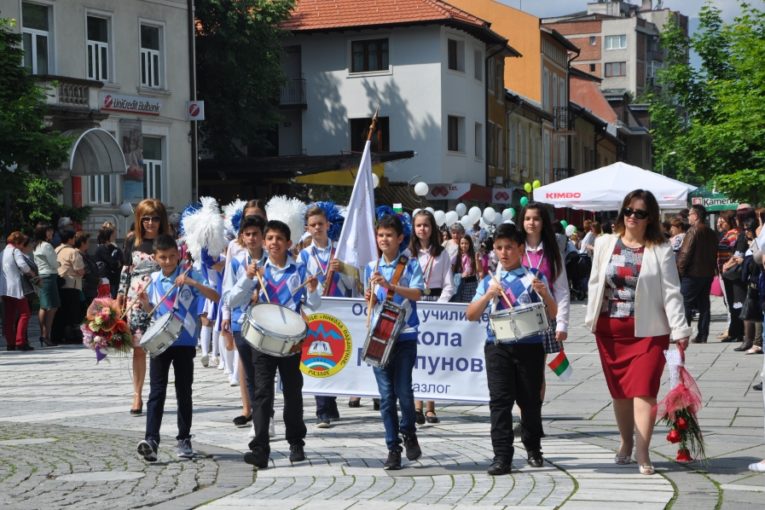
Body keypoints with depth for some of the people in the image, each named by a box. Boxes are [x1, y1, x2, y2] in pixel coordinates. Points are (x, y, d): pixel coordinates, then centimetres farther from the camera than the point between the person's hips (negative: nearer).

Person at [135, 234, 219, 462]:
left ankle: (184, 440, 16)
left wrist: (192, 283, -28)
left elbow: (215, 296, -16)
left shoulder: (190, 275, -5)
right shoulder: (154, 279, 6)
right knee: (156, 391, -4)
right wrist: (144, 302, -4)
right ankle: (151, 439, -9)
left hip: (184, 343, -2)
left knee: (184, 392, 7)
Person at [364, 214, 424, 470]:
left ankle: (409, 434, 20)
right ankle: (393, 448, 7)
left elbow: (417, 293, -12)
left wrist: (390, 285, -24)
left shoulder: (410, 265, 1)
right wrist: (369, 298, -6)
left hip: (405, 335, -3)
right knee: (386, 395, 2)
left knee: (403, 390, -7)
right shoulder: (371, 267, 11)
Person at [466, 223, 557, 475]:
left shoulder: (534, 278, 4)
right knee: (500, 400, -6)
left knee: (530, 400, 9)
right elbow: (471, 315, 6)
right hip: (498, 346, 1)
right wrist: (488, 295, -10)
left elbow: (552, 314, 1)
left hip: (530, 345, -1)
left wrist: (544, 293, -18)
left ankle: (533, 448, 28)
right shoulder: (489, 282, 11)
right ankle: (502, 456, -7)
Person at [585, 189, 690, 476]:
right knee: (619, 390, 12)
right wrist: (592, 320, 6)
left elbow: (671, 292, -7)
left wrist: (680, 330, -13)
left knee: (643, 390, -9)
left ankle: (642, 454, -9)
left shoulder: (661, 250, -4)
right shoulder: (605, 244, 6)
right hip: (610, 328, 3)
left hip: (648, 329, -3)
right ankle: (626, 443, 28)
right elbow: (595, 284, 9)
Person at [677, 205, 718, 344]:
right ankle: (702, 335, 9)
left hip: (692, 274, -7)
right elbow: (714, 254, 16)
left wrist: (680, 270, -9)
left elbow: (685, 253, -17)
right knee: (704, 305, 9)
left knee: (685, 304, -3)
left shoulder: (693, 231, -13)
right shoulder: (712, 233, 11)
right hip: (708, 274, 7)